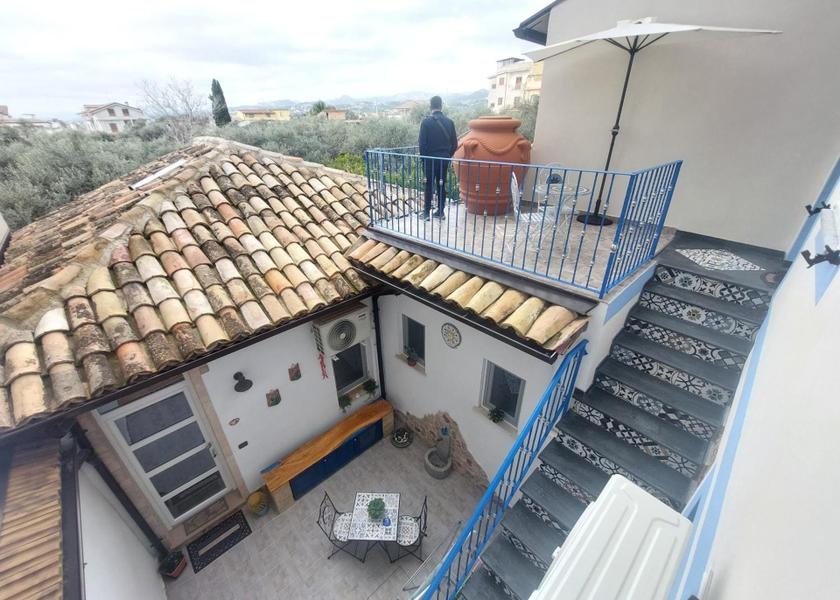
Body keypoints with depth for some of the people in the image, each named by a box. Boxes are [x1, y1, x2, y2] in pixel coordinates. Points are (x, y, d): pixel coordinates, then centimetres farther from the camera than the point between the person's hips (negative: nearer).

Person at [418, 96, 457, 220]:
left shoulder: (426, 121, -9)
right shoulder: (449, 121, 1)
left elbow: (422, 143, -10)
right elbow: (454, 143, 3)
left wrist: (423, 157, 2)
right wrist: (448, 155, 15)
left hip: (430, 158, -3)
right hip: (444, 159, 3)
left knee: (428, 185, 4)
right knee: (442, 185, 11)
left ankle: (426, 212, 5)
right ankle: (440, 211, 15)